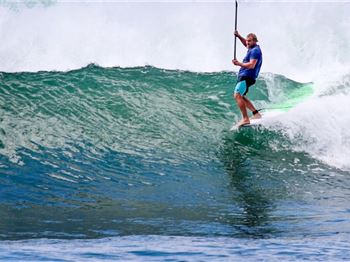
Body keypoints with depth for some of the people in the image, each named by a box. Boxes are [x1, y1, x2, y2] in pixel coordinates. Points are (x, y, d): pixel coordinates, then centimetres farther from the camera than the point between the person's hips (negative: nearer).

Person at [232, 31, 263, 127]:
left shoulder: (255, 50, -14)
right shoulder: (252, 48, 17)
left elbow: (251, 65, -25)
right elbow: (246, 44, 41)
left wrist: (239, 64, -20)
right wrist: (239, 36, 27)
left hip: (247, 77, -11)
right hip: (244, 76, 11)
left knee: (237, 95, -22)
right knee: (240, 96, 21)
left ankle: (245, 119, -27)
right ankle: (256, 113, 19)